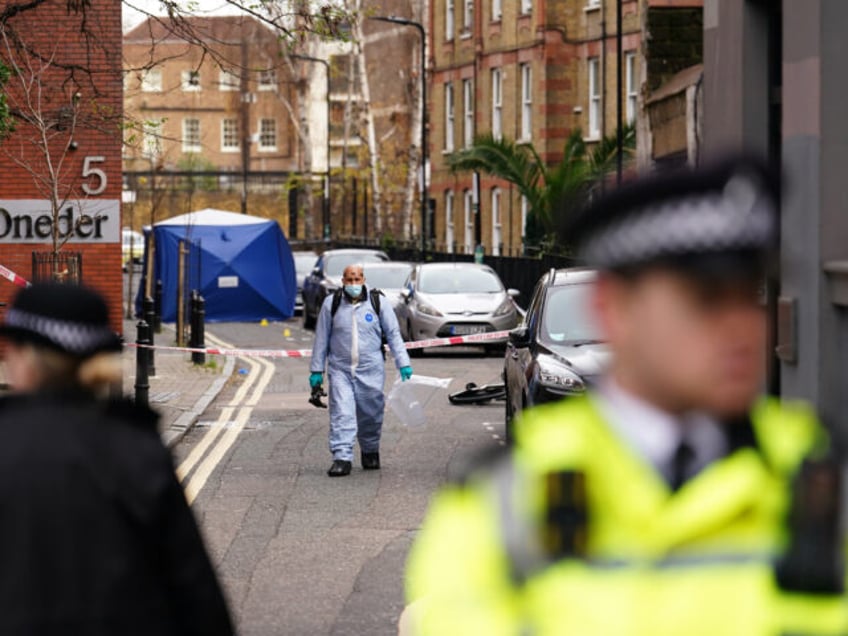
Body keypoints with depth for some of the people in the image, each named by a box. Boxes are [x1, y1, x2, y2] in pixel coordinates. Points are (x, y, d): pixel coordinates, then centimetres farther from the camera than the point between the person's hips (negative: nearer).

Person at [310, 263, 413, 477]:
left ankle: (370, 452, 31)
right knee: (341, 415, -11)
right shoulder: (331, 304, 2)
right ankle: (342, 458, -14)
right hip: (340, 370, 0)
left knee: (371, 415, 10)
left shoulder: (377, 303, 1)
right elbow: (321, 338, 8)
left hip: (371, 371, 1)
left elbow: (393, 334, 5)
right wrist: (317, 370, 7)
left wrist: (403, 363, -3)